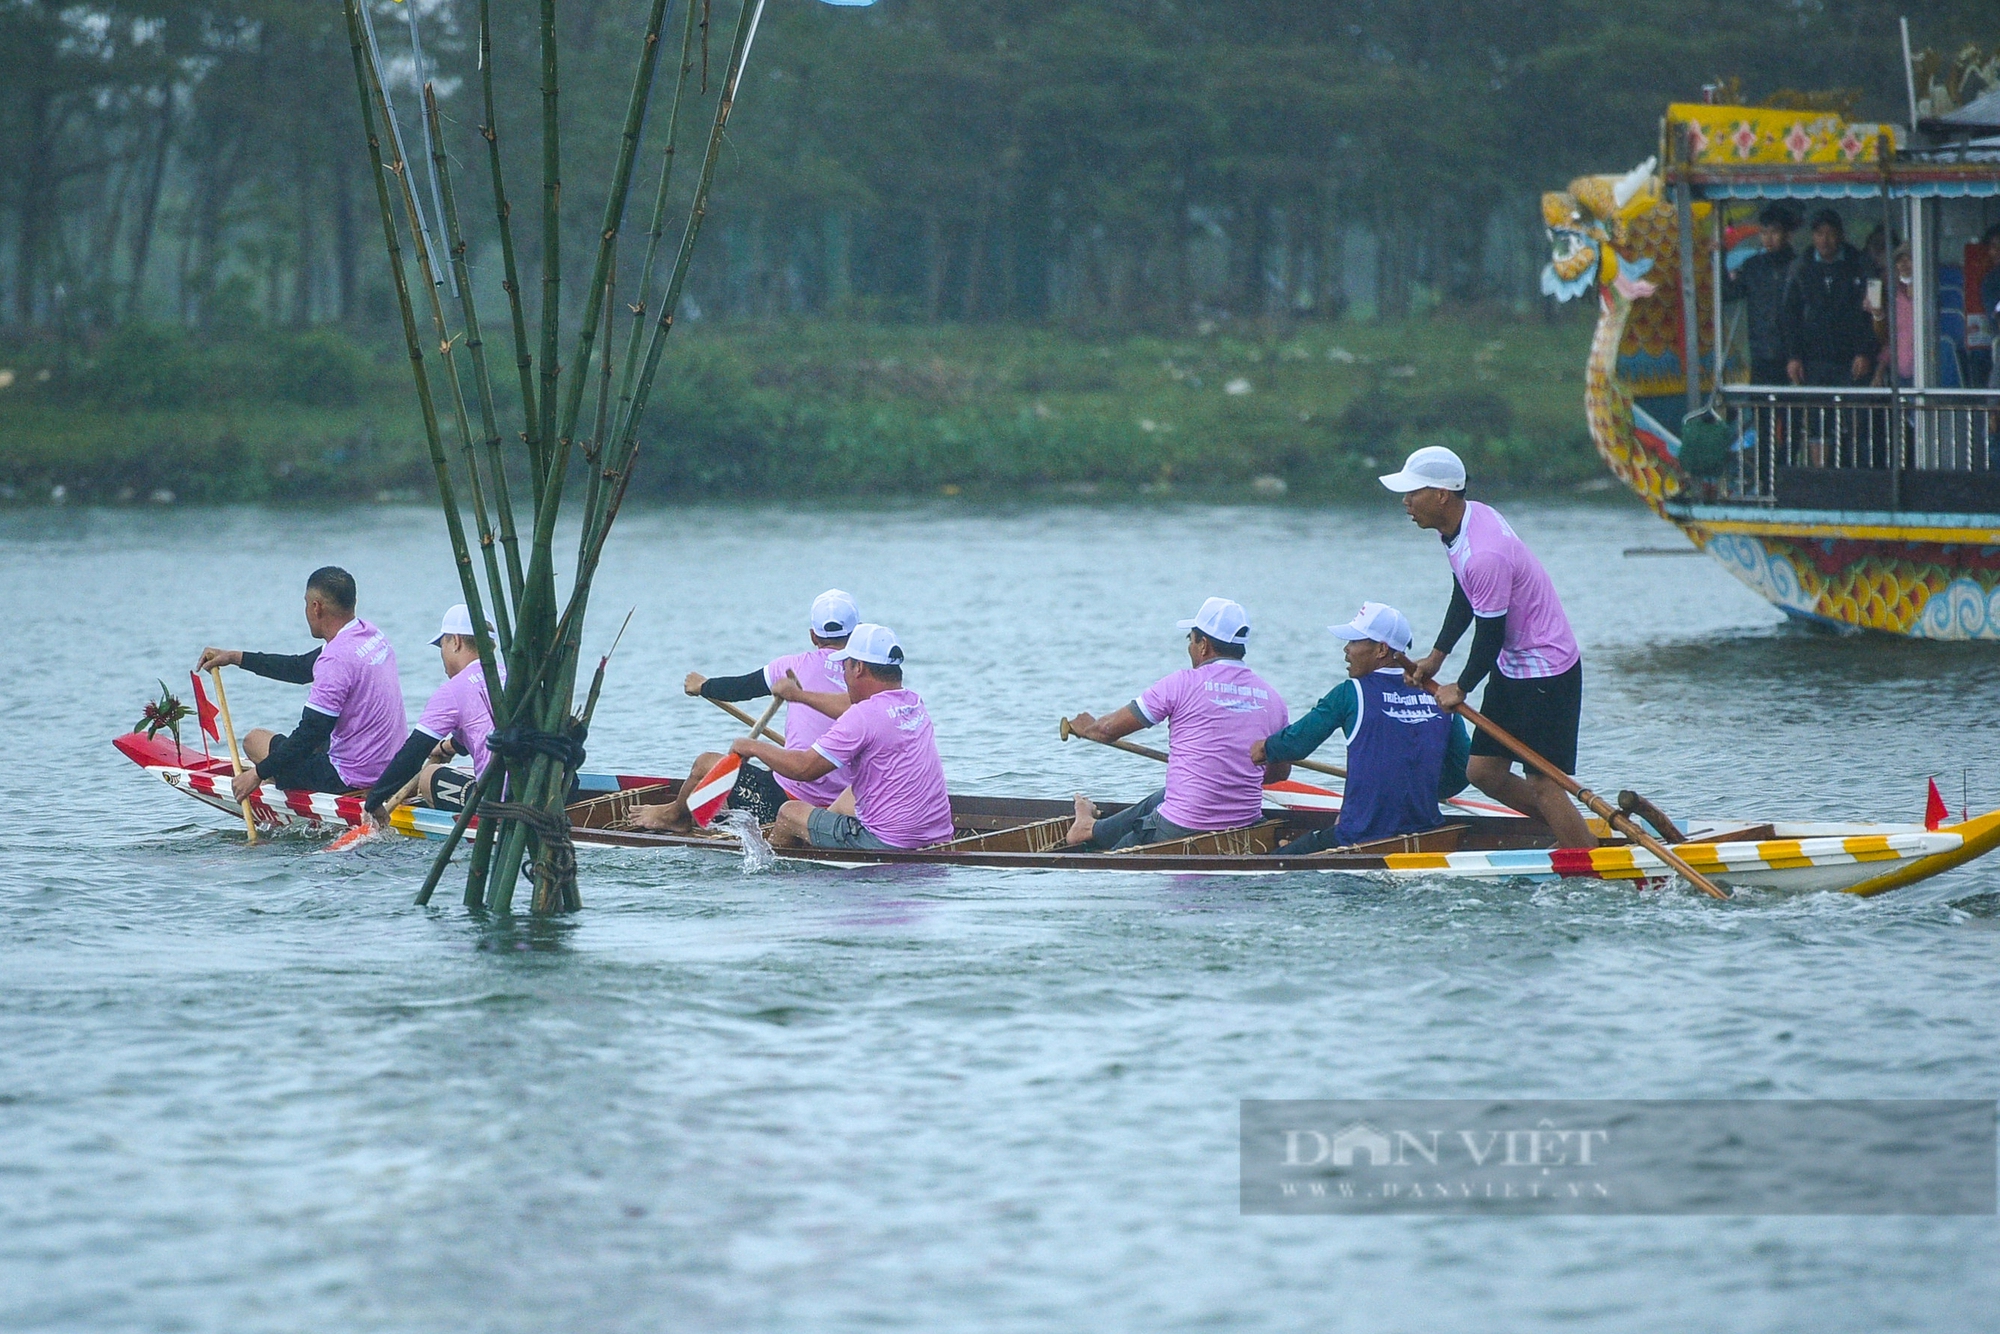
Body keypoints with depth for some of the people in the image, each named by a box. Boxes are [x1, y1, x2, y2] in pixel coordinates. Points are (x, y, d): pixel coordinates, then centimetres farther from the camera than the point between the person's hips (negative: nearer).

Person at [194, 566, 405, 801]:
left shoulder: (337, 659, -23)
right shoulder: (371, 635, 6)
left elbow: (311, 732, -22)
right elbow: (301, 668, 19)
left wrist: (259, 773, -12)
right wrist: (235, 657, 22)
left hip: (350, 778, -9)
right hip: (387, 767, 9)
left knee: (255, 739, 10)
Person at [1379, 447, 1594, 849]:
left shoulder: (1482, 555, -30)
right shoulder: (1464, 518, 0)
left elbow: (1490, 634, -20)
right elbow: (1464, 598, 15)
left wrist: (1461, 689, -5)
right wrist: (1436, 657, 14)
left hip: (1546, 672, -10)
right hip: (1511, 666, 10)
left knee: (1542, 784, -8)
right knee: (1483, 772, 10)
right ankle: (1575, 833, 23)